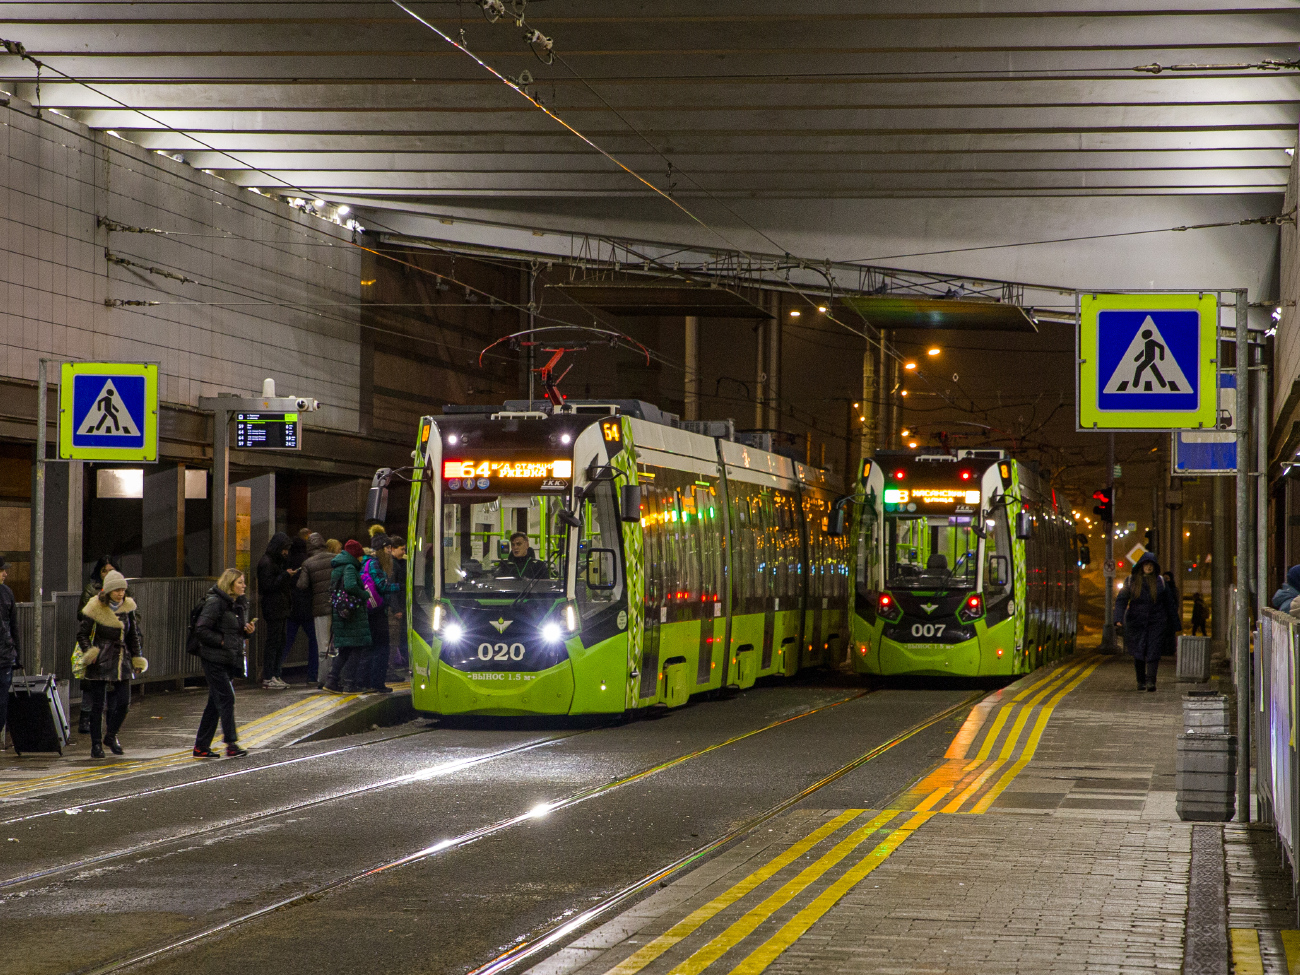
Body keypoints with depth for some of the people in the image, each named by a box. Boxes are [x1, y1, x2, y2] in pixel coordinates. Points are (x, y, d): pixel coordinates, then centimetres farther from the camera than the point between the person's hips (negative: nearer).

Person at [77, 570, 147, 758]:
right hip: (100, 661, -4)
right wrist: (89, 652, -17)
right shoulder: (95, 608, -7)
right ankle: (96, 744, 8)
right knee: (97, 704, -2)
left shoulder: (128, 607, 6)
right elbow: (82, 633, -2)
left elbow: (134, 635, 16)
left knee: (124, 701, 0)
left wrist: (137, 658, 14)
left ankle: (111, 736, 23)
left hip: (122, 659, 4)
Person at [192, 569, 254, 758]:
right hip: (215, 659, -8)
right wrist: (222, 641, -18)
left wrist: (247, 630, 3)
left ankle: (201, 746, 14)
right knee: (226, 699, -12)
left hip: (231, 659, 8)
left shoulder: (241, 603, 14)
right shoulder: (216, 603, -13)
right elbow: (201, 630, -17)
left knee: (215, 702, 9)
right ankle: (231, 744, -13)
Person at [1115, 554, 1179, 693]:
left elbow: (1169, 603, 11)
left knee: (1153, 652, -13)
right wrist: (1119, 618, -19)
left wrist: (1175, 623, 12)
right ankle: (1141, 681, 19)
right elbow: (1121, 600, -4)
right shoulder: (1131, 581, 2)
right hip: (1136, 622, 1)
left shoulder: (1160, 581, 5)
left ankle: (1151, 681, -18)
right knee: (1138, 654, 4)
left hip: (1156, 622, -1)